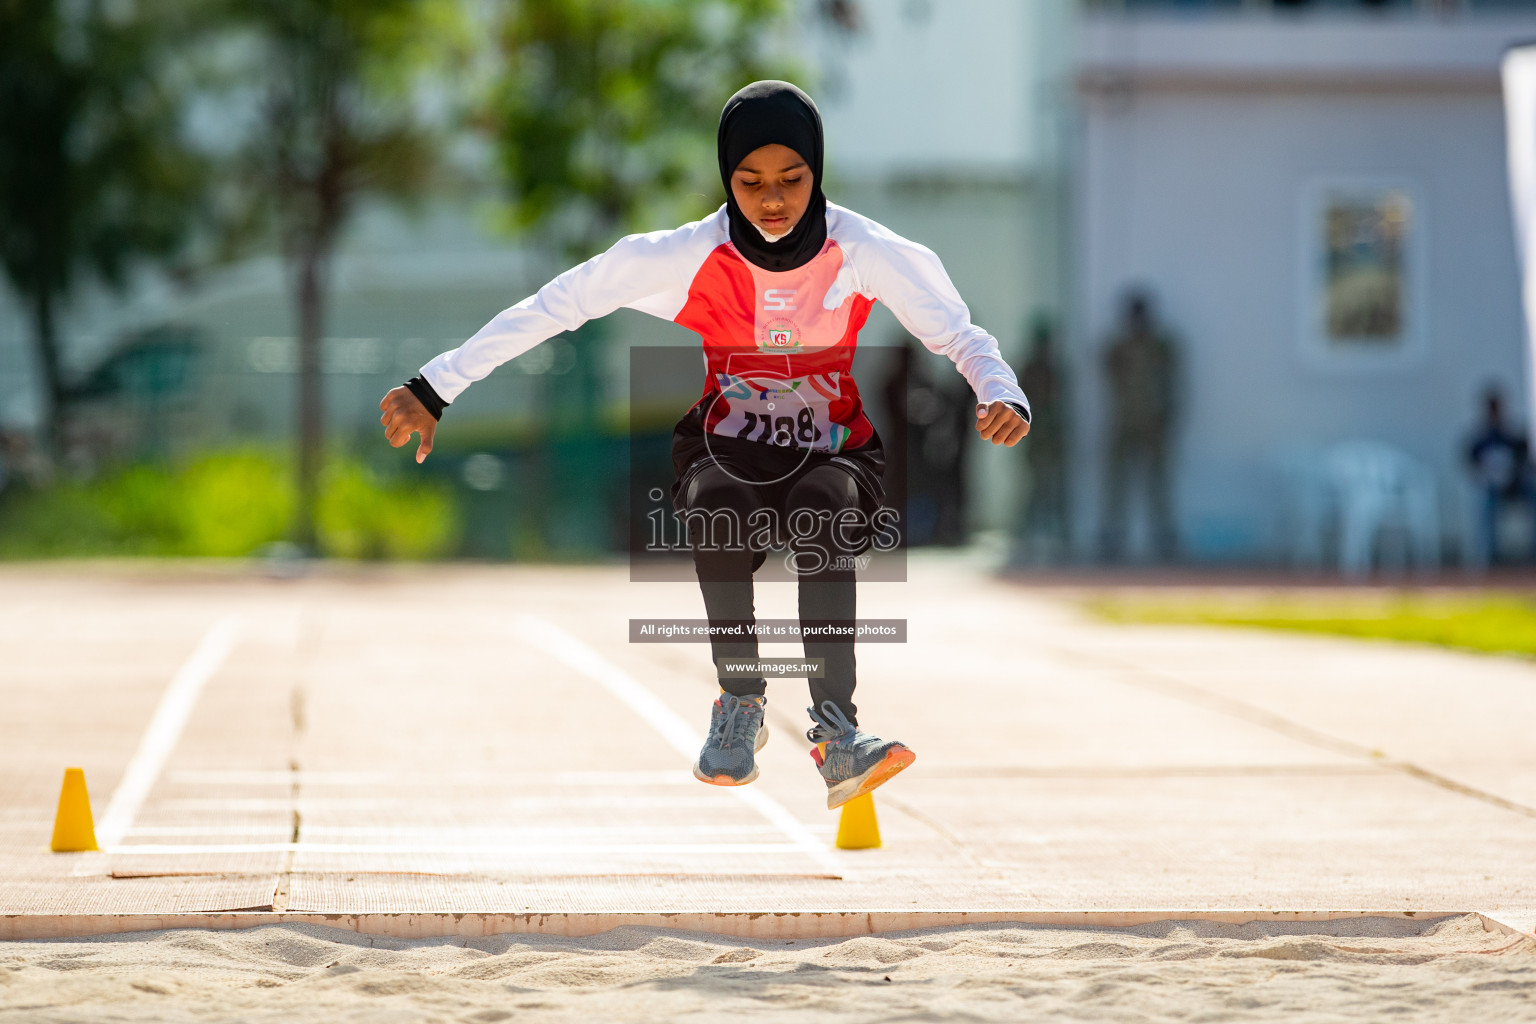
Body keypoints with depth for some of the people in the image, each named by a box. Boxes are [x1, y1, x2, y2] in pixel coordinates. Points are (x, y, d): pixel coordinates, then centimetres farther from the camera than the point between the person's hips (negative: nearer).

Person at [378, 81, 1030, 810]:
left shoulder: (865, 253, -13)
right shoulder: (688, 257, -14)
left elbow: (958, 334, -11)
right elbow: (551, 309, -13)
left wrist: (1001, 394, -34)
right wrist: (434, 390, -16)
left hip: (832, 455, 0)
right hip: (729, 452, 0)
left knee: (822, 508, -36)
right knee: (717, 502, -35)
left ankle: (836, 734, -43)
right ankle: (740, 706, -17)